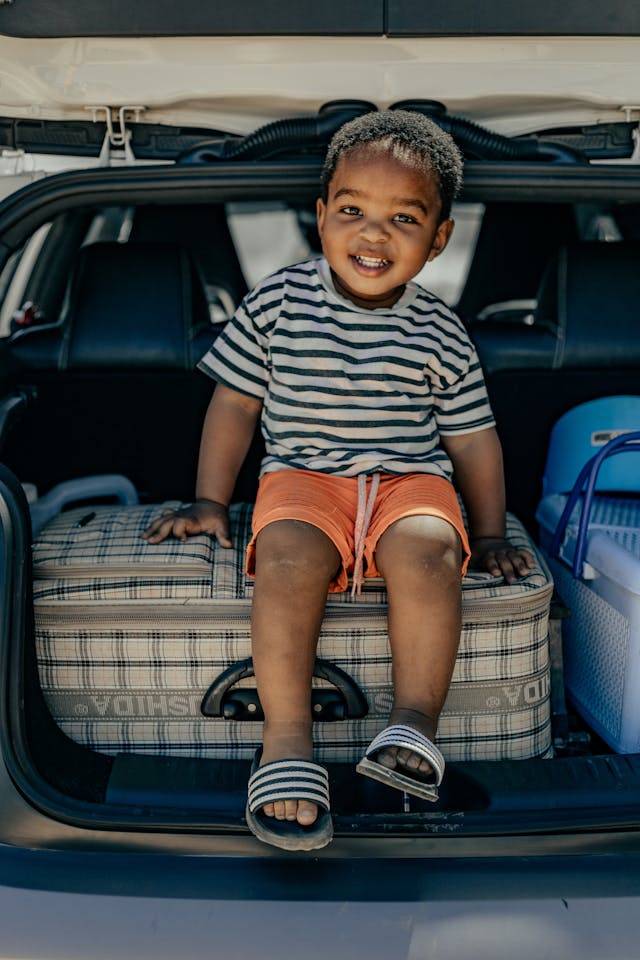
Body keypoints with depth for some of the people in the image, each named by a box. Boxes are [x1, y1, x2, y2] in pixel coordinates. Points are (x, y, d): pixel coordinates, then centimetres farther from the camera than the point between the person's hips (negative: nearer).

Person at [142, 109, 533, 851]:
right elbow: (235, 403, 9)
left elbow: (472, 437, 13)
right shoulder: (277, 302, 3)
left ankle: (414, 722, -25)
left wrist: (489, 536, 10)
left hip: (410, 478, 1)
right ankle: (286, 738, -28)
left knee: (426, 549, -33)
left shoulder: (440, 335, 5)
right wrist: (209, 501, 6)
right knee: (288, 556, -33)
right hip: (305, 475, 0)